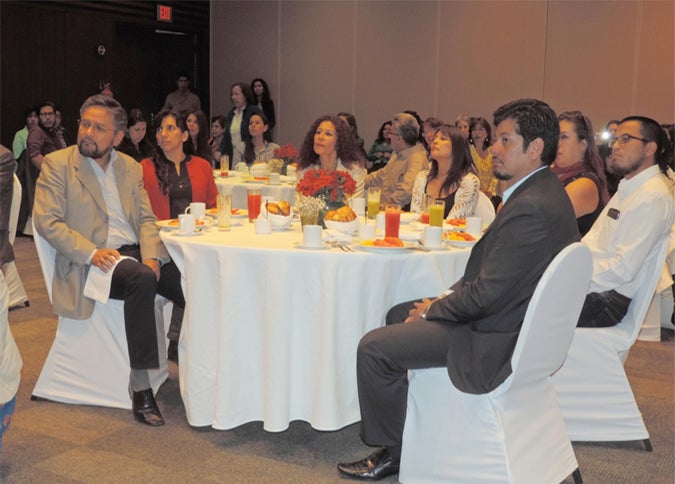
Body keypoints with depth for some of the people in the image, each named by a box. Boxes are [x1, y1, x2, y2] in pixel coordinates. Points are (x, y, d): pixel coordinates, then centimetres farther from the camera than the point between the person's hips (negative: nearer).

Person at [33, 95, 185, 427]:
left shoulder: (130, 167, 16)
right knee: (141, 279, -36)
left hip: (135, 253, 5)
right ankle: (140, 385, -31)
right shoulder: (57, 164, 2)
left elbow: (146, 219, 13)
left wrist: (152, 256, -8)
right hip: (92, 262, -5)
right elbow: (46, 221, -7)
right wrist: (93, 253, -19)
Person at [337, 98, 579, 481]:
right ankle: (406, 425, 33)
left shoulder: (531, 209, -28)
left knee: (374, 348, -11)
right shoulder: (544, 192, 6)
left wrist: (433, 310, -11)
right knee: (399, 314, 22)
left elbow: (487, 294, -27)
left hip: (496, 340, -11)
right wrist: (446, 297, 4)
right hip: (511, 315, 11)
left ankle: (393, 451, 10)